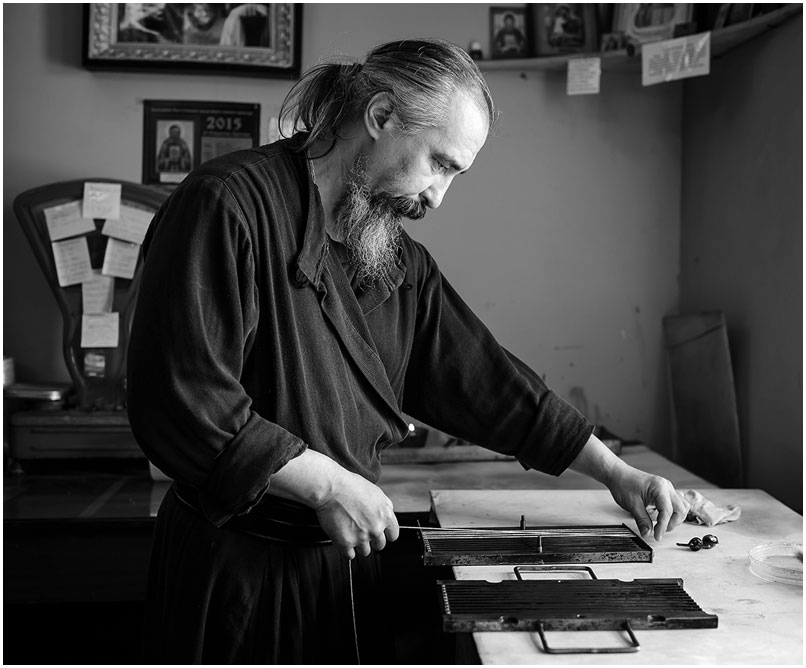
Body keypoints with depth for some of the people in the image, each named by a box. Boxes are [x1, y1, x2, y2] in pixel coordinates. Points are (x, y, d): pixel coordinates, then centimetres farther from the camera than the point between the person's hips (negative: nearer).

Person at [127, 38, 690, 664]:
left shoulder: (400, 263, 8)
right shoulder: (227, 205, -18)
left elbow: (482, 379, 11)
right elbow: (178, 401, -25)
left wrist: (618, 475, 9)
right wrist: (326, 483, -21)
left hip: (348, 563, 7)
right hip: (238, 572, -6)